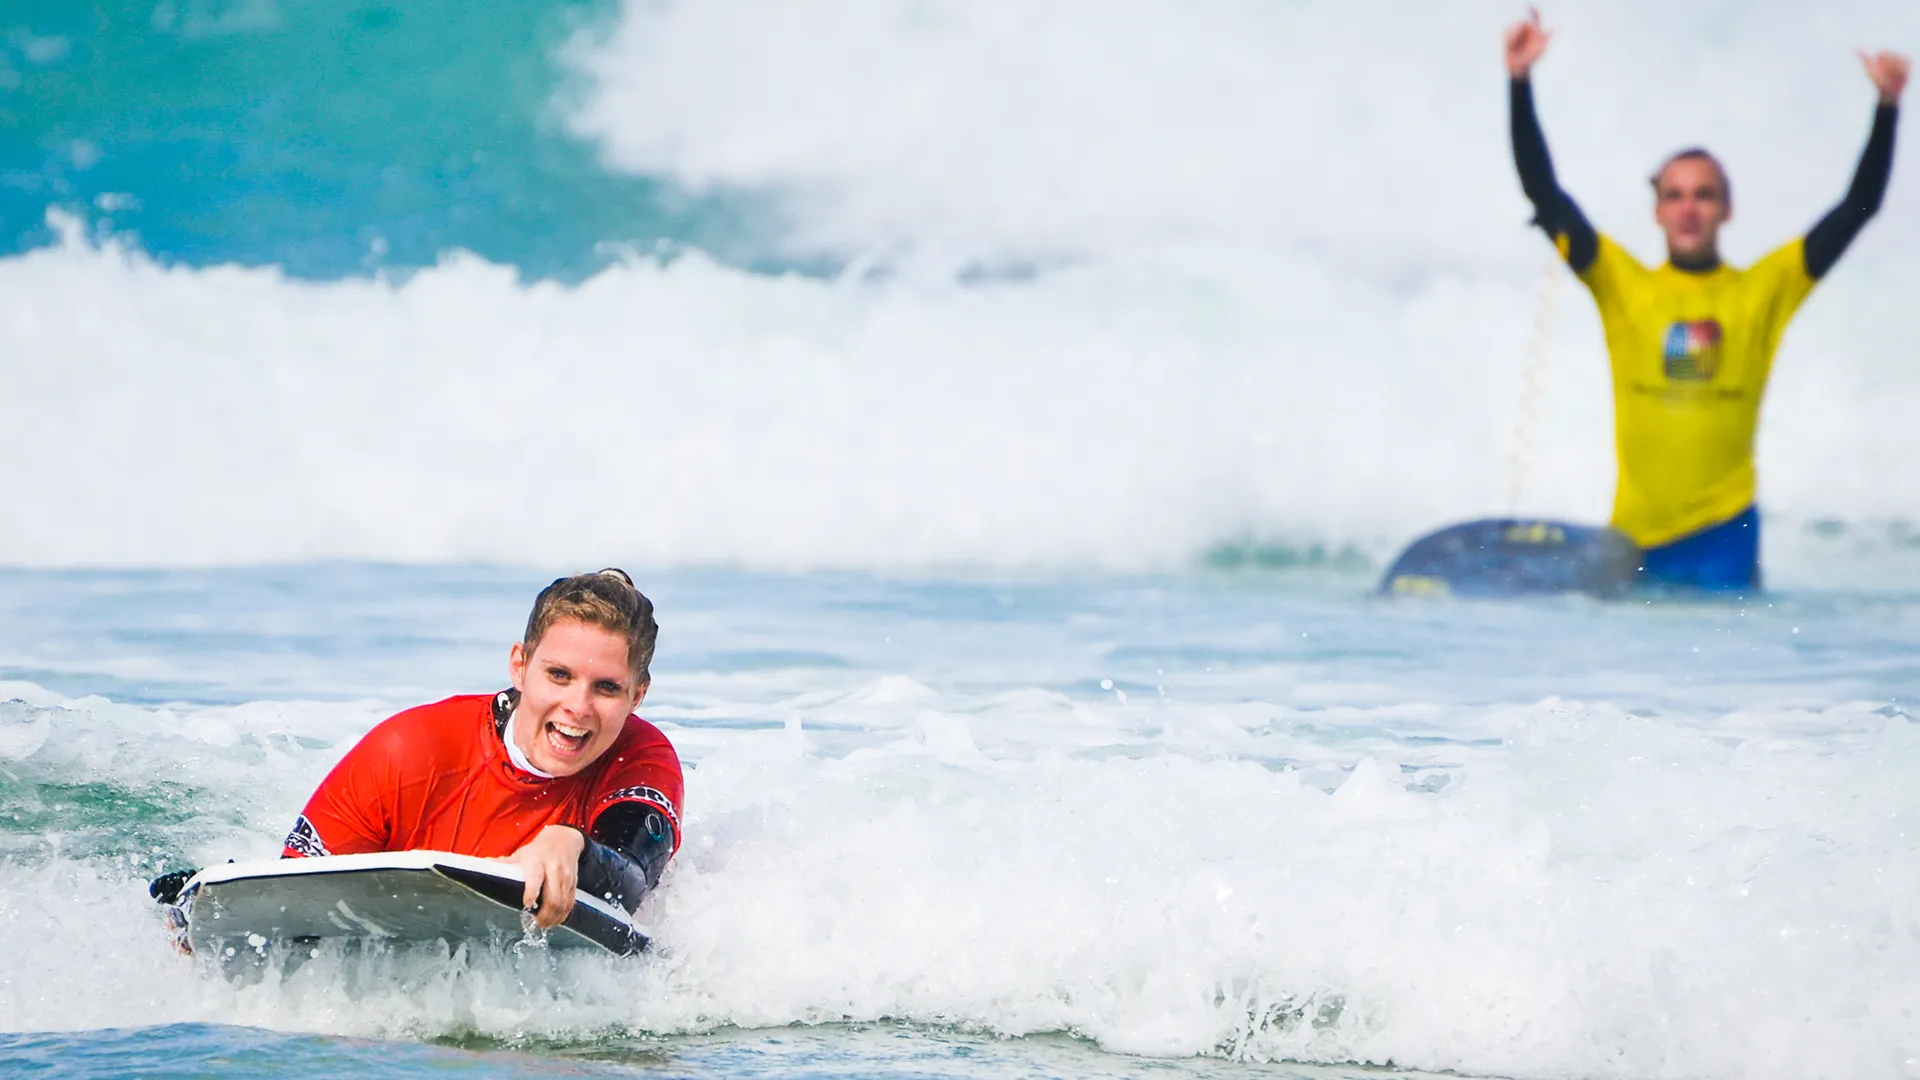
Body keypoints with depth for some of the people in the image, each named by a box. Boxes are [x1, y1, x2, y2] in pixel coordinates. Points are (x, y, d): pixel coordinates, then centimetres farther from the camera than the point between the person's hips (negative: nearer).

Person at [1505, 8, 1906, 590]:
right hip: (1637, 535, 1)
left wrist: (1887, 106, -5)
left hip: (1725, 533, -1)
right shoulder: (1622, 285, 5)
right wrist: (1520, 83, -6)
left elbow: (1859, 205, 4)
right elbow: (1544, 193, 1)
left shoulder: (1765, 290, 5)